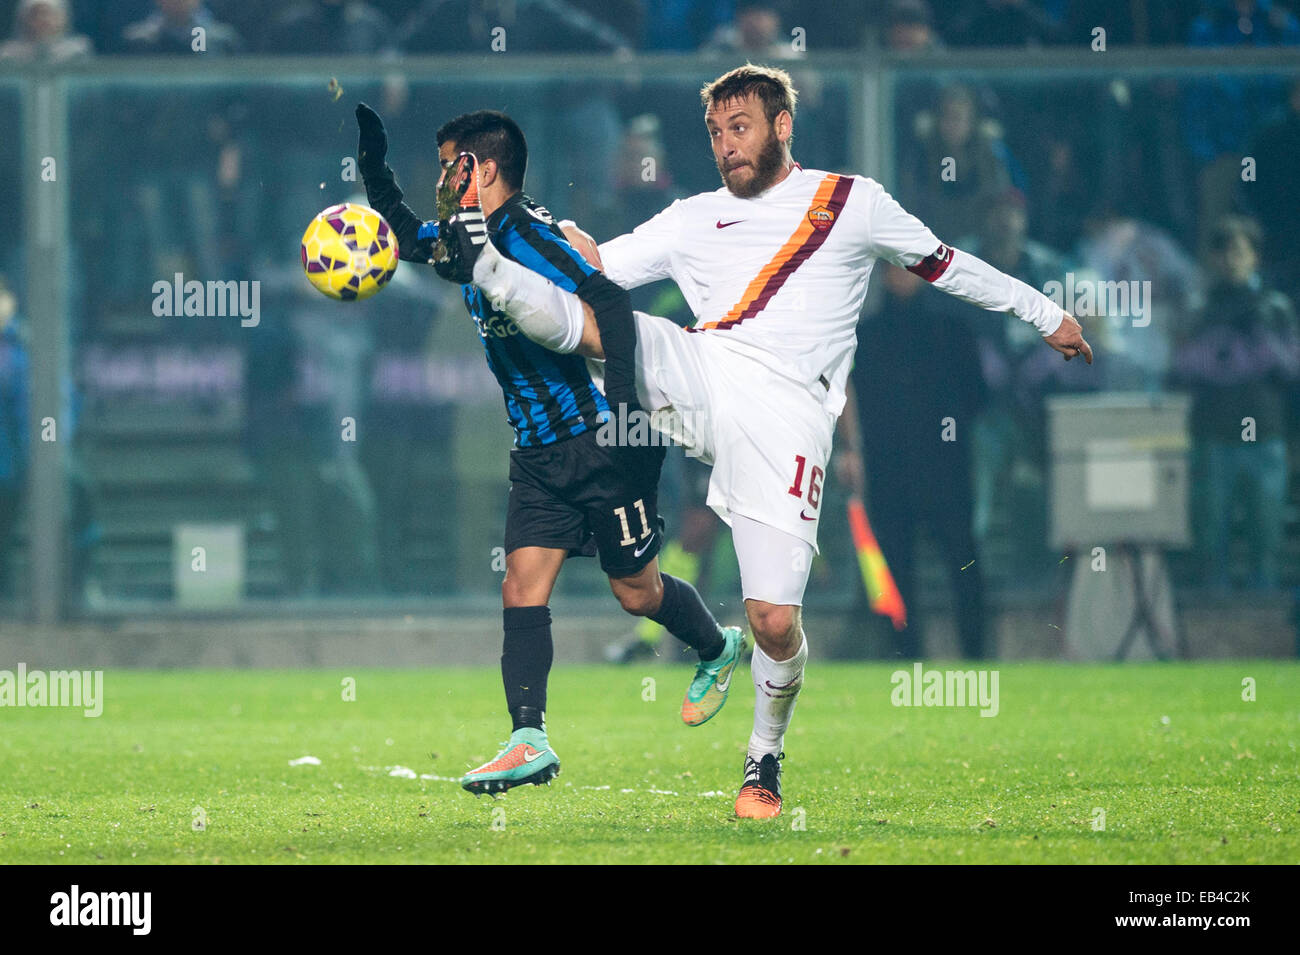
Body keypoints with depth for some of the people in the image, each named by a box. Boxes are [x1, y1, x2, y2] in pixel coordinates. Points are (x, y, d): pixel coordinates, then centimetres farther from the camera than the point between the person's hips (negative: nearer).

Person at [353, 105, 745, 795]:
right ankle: (528, 741, -8)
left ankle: (718, 649, 35)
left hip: (599, 440, -8)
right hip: (539, 450, 8)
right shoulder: (467, 237, 8)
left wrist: (625, 412, -33)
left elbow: (611, 305, -29)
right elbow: (405, 236, 29)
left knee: (636, 589, 7)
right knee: (521, 589, -3)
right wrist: (372, 165, 13)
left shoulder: (525, 233, -20)